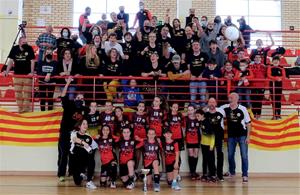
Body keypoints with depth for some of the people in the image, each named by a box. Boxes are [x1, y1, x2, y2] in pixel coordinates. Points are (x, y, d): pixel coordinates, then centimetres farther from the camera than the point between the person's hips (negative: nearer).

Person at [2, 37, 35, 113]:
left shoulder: (29, 48, -7)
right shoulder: (14, 49, 0)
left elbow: (32, 61, -7)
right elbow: (11, 60, 3)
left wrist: (32, 72, -17)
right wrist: (7, 71, -5)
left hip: (27, 74, -3)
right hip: (17, 74, 3)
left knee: (27, 93, -1)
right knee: (18, 93, 7)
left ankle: (26, 109, 8)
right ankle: (20, 109, 16)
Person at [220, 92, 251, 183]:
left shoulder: (242, 109, -12)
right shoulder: (225, 108, -6)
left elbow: (248, 123, -7)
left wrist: (248, 137, -9)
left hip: (242, 135, -3)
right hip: (231, 136, 3)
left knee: (244, 156, -3)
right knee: (230, 156, 14)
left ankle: (245, 175, 6)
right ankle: (232, 173, 34)